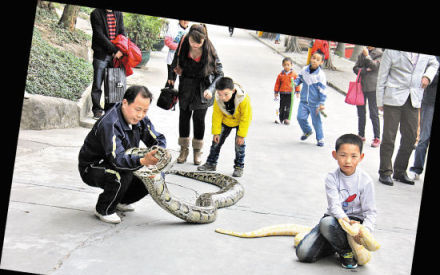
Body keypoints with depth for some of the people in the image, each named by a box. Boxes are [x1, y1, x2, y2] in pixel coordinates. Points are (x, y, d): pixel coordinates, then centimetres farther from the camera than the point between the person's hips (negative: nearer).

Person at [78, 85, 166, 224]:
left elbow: (159, 139, -3)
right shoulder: (109, 124, -33)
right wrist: (143, 161, -59)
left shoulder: (140, 119, -8)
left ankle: (121, 201, 13)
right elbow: (118, 159, -42)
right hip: (92, 167, -7)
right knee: (124, 175, -37)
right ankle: (103, 210, -10)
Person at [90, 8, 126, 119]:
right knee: (97, 85, -2)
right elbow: (100, 35, -12)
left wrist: (120, 50, -11)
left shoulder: (118, 14, 11)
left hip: (115, 56, 4)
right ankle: (97, 110, 7)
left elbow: (122, 32, 5)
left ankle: (109, 109, 18)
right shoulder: (96, 14, -5)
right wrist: (114, 50, -15)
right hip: (101, 55, -4)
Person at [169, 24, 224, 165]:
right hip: (186, 85, 3)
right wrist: (172, 77, 1)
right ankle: (184, 149, 21)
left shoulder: (209, 50, -20)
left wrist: (211, 89, -24)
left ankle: (197, 150, 17)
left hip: (202, 88, -2)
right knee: (184, 115, 7)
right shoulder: (183, 44, -14)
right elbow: (175, 63, 5)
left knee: (199, 117, -1)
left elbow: (219, 74, -12)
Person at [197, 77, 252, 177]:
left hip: (241, 122, -3)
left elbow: (246, 117, -26)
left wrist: (241, 135, -23)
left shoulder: (243, 98, -38)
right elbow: (216, 115, -14)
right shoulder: (218, 99, -29)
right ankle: (211, 163, 20)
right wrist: (216, 132, -11)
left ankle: (239, 167, 8)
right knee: (217, 141, 5)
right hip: (226, 121, 3)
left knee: (239, 143, -8)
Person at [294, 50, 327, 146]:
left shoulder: (321, 74, -12)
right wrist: (295, 82, -4)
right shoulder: (304, 70, 0)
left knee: (316, 121, 2)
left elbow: (322, 90, -11)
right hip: (304, 101, 4)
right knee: (301, 117, -3)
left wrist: (321, 103, -13)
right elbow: (300, 78, 19)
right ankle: (307, 131, 27)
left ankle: (320, 139, 21)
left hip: (315, 103, -4)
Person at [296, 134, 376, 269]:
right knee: (303, 253, -14)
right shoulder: (332, 178, -7)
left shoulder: (365, 181, -11)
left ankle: (346, 251, -9)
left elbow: (370, 212, -8)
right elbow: (334, 206, -17)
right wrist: (346, 221, -37)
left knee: (327, 223, -37)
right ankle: (337, 246, 12)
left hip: (355, 220, -3)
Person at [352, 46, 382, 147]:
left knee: (373, 113, -4)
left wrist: (367, 55, -13)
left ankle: (377, 138, 1)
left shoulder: (379, 53, 0)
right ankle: (361, 135, 23)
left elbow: (375, 67, -13)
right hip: (361, 86, 5)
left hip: (372, 87, -5)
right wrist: (365, 70, -9)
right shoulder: (362, 53, 13)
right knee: (360, 112, 11)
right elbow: (355, 68, 8)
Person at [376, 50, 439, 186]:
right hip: (393, 98, -4)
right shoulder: (391, 51, -5)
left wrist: (427, 76, 5)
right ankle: (385, 172, 10)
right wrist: (380, 101, 1)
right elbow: (382, 77, 0)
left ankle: (400, 172, 20)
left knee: (411, 136, 6)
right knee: (389, 136, -2)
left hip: (413, 100, 4)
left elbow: (434, 63, 26)